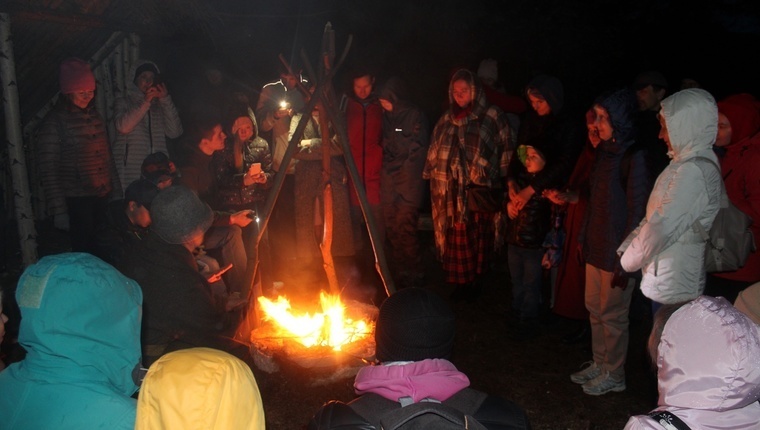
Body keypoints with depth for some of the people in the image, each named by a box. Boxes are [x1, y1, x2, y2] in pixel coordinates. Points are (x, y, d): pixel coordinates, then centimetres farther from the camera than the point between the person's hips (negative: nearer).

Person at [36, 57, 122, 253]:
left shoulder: (95, 116, 10)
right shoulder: (54, 123, -7)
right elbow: (48, 171, -8)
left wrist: (116, 192, 14)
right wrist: (58, 210, -12)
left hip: (103, 198, 5)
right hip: (77, 202, -5)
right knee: (84, 253, -2)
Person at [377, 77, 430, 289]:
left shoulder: (415, 116, -4)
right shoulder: (386, 117, 14)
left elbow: (418, 148, -6)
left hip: (408, 182, -6)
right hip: (388, 182, 6)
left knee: (405, 230, -9)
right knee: (392, 231, 5)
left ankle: (413, 277, 3)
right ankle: (399, 275, 16)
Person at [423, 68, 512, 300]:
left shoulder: (492, 116, 1)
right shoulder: (447, 119, 15)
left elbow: (505, 152, -2)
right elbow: (435, 151, 20)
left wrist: (503, 183, -7)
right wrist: (433, 176, 15)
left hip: (480, 189, -3)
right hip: (451, 191, 3)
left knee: (479, 236, 2)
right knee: (456, 236, 3)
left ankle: (475, 281, 17)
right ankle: (460, 282, 15)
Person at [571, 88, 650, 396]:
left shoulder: (634, 157, -17)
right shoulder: (603, 151, 8)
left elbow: (637, 211, -18)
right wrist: (583, 237, 14)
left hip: (617, 252, -8)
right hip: (596, 247, 8)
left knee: (612, 315, 6)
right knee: (594, 308, 17)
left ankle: (614, 375, 24)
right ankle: (599, 364, 35)